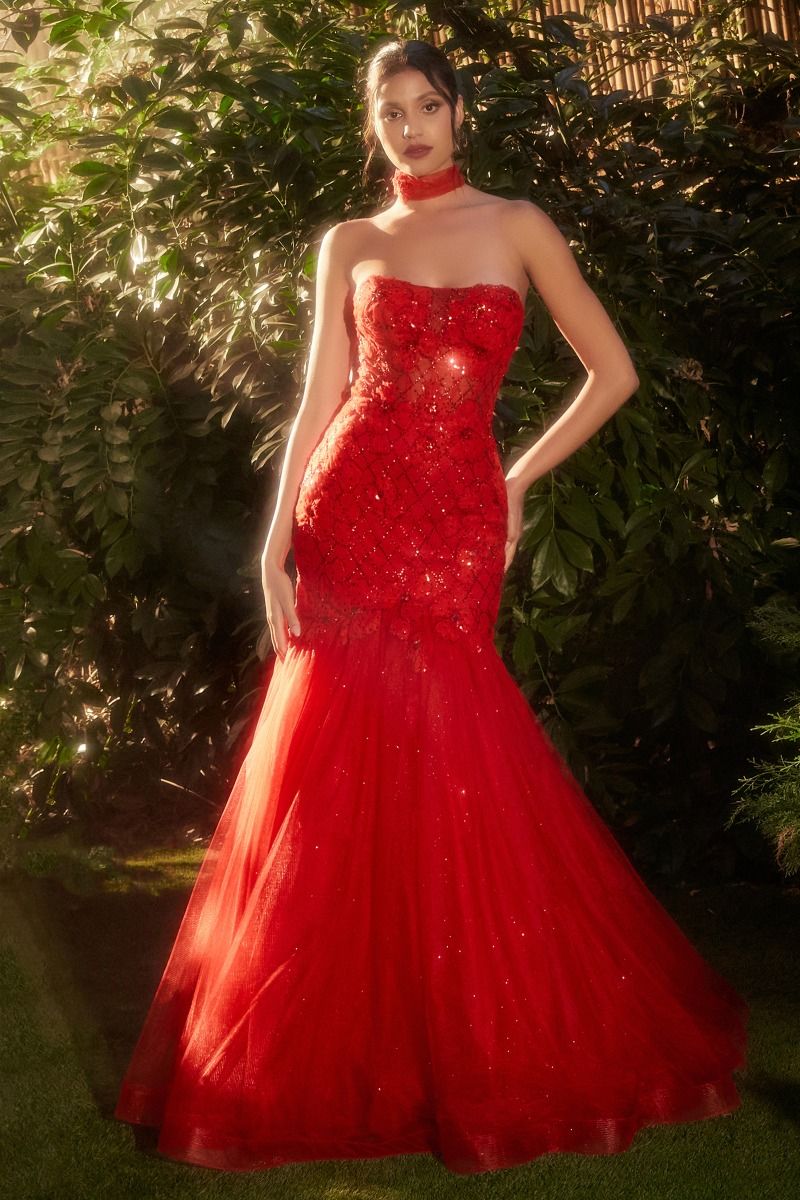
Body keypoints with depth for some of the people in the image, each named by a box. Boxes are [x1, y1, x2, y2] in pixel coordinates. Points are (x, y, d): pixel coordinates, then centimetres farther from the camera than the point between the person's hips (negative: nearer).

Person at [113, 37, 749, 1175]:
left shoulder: (515, 227, 8)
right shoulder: (349, 245, 13)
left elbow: (614, 373, 10)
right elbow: (318, 400, 9)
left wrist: (520, 480, 9)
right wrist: (276, 543, 0)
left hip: (455, 526, -1)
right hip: (347, 516, 2)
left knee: (444, 778, -3)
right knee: (336, 772, 0)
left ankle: (468, 1057, 15)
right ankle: (323, 1054, 15)